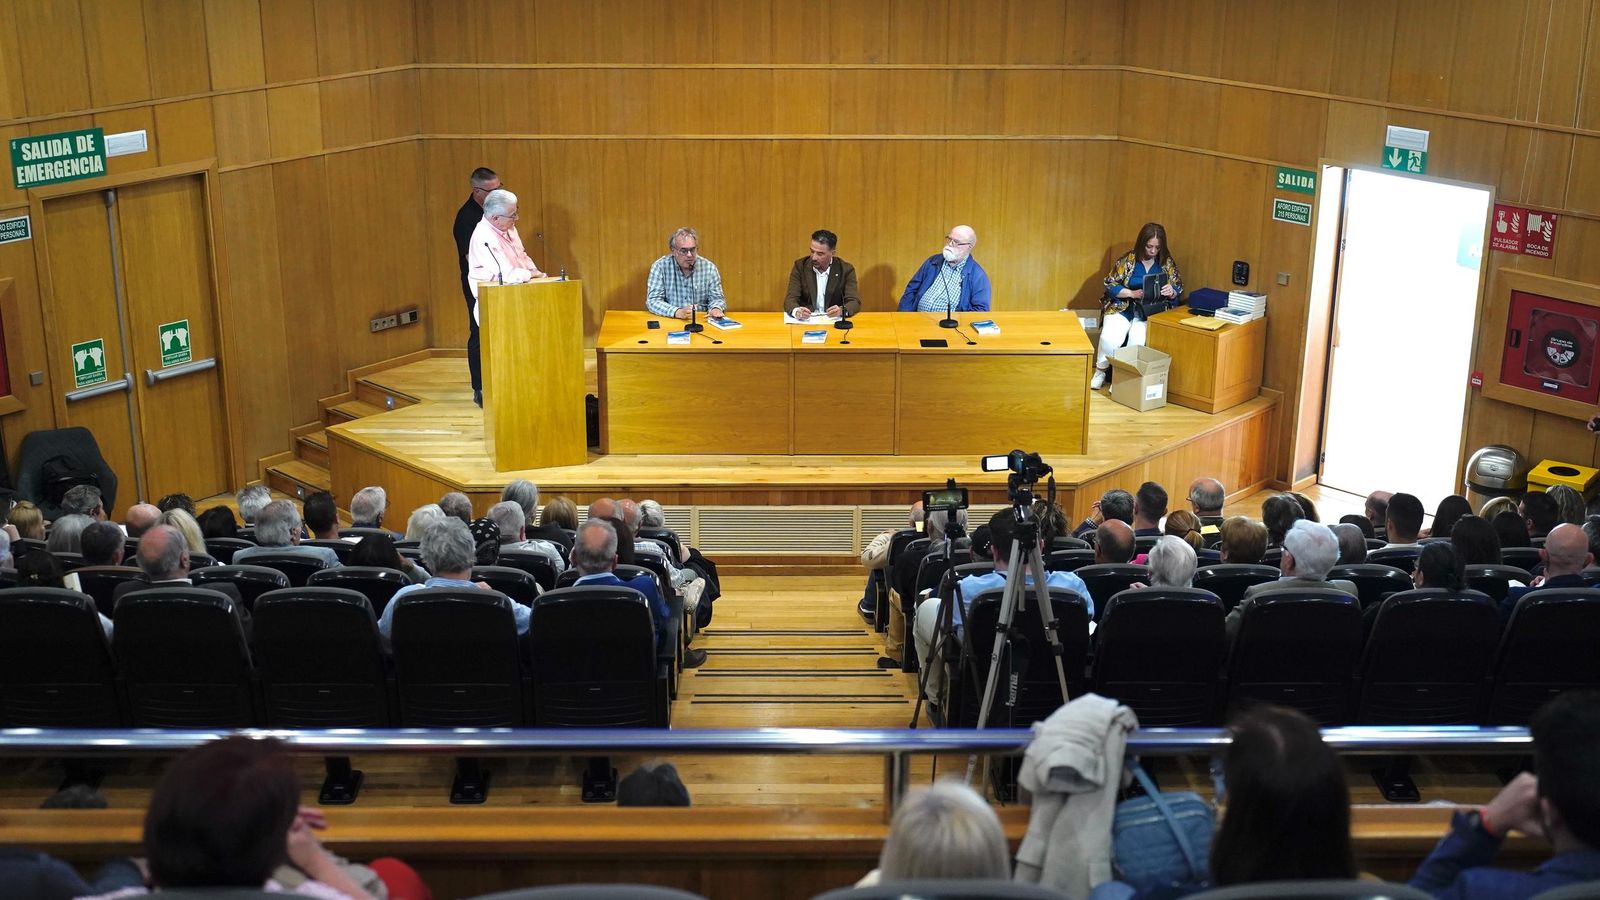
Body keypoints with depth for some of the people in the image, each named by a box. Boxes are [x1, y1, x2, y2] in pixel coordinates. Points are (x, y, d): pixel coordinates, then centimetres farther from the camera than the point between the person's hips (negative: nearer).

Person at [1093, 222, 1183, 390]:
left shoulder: (1168, 262, 4)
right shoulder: (1127, 260, -2)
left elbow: (1178, 288, 8)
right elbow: (1110, 285, -3)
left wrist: (1171, 292, -17)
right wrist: (1131, 293, -19)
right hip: (1122, 307, 0)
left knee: (1137, 339, -32)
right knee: (1109, 337, -29)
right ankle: (1100, 371, -4)